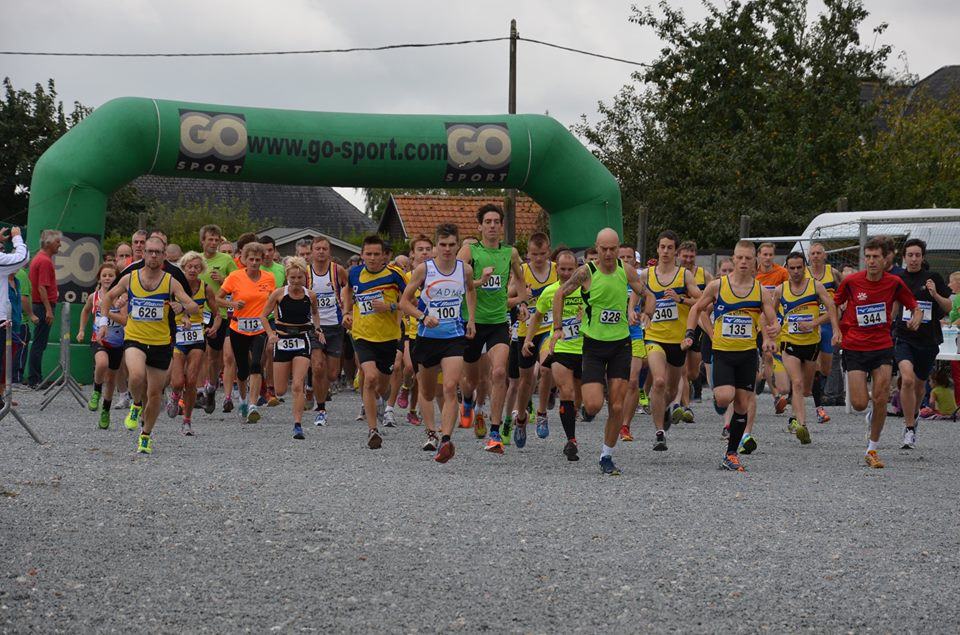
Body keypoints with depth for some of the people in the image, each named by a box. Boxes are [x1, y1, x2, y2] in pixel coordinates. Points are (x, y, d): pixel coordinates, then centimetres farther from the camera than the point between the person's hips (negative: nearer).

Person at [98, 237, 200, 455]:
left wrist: (187, 308, -31)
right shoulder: (129, 278, -1)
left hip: (161, 343, 1)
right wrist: (103, 321, 5)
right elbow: (109, 297, 16)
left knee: (155, 394, 8)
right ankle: (137, 404, 2)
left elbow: (194, 307, -9)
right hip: (135, 339, -1)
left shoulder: (171, 282, -4)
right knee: (137, 376, -31)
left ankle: (146, 436, 29)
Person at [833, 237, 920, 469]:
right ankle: (872, 415, 31)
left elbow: (915, 306, 8)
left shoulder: (894, 283, -4)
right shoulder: (851, 281, -7)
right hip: (854, 348, -1)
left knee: (880, 400, -7)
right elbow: (835, 306, 8)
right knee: (859, 404, -8)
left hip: (883, 347, 1)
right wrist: (839, 331, -5)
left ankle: (872, 450, 8)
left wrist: (916, 319, -14)